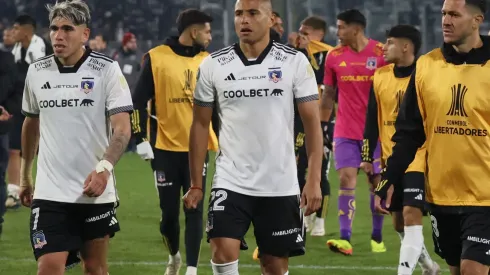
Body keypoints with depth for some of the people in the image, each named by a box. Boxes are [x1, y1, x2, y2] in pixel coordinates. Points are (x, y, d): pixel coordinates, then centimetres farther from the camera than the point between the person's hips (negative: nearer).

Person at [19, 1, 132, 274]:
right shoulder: (36, 71, 4)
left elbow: (122, 128, -13)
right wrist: (25, 176, 24)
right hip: (50, 193, 1)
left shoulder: (107, 69, -7)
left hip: (95, 191, -1)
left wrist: (104, 167, -30)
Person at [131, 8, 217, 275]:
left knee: (194, 210, -3)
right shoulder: (157, 58, -6)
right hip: (166, 148, -2)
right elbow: (139, 100, -3)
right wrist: (141, 139, -9)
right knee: (169, 211, 5)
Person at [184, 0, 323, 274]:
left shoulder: (295, 62, -3)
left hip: (280, 185, 0)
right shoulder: (213, 66, 0)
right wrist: (196, 184, 4)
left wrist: (314, 181, -10)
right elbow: (201, 125, 7)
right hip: (230, 182, 0)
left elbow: (312, 122, -2)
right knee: (223, 252, -16)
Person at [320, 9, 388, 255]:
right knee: (346, 179, -9)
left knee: (377, 181, 4)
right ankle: (345, 239, -13)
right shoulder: (334, 56, 4)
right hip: (345, 131, 2)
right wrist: (322, 125, 10)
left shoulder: (381, 53, -5)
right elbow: (328, 94, 12)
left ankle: (377, 237, 17)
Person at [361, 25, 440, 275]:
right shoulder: (380, 76, 5)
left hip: (418, 159, -6)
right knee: (399, 222, 12)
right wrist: (367, 157, 9)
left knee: (411, 216, -18)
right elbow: (372, 120, 11)